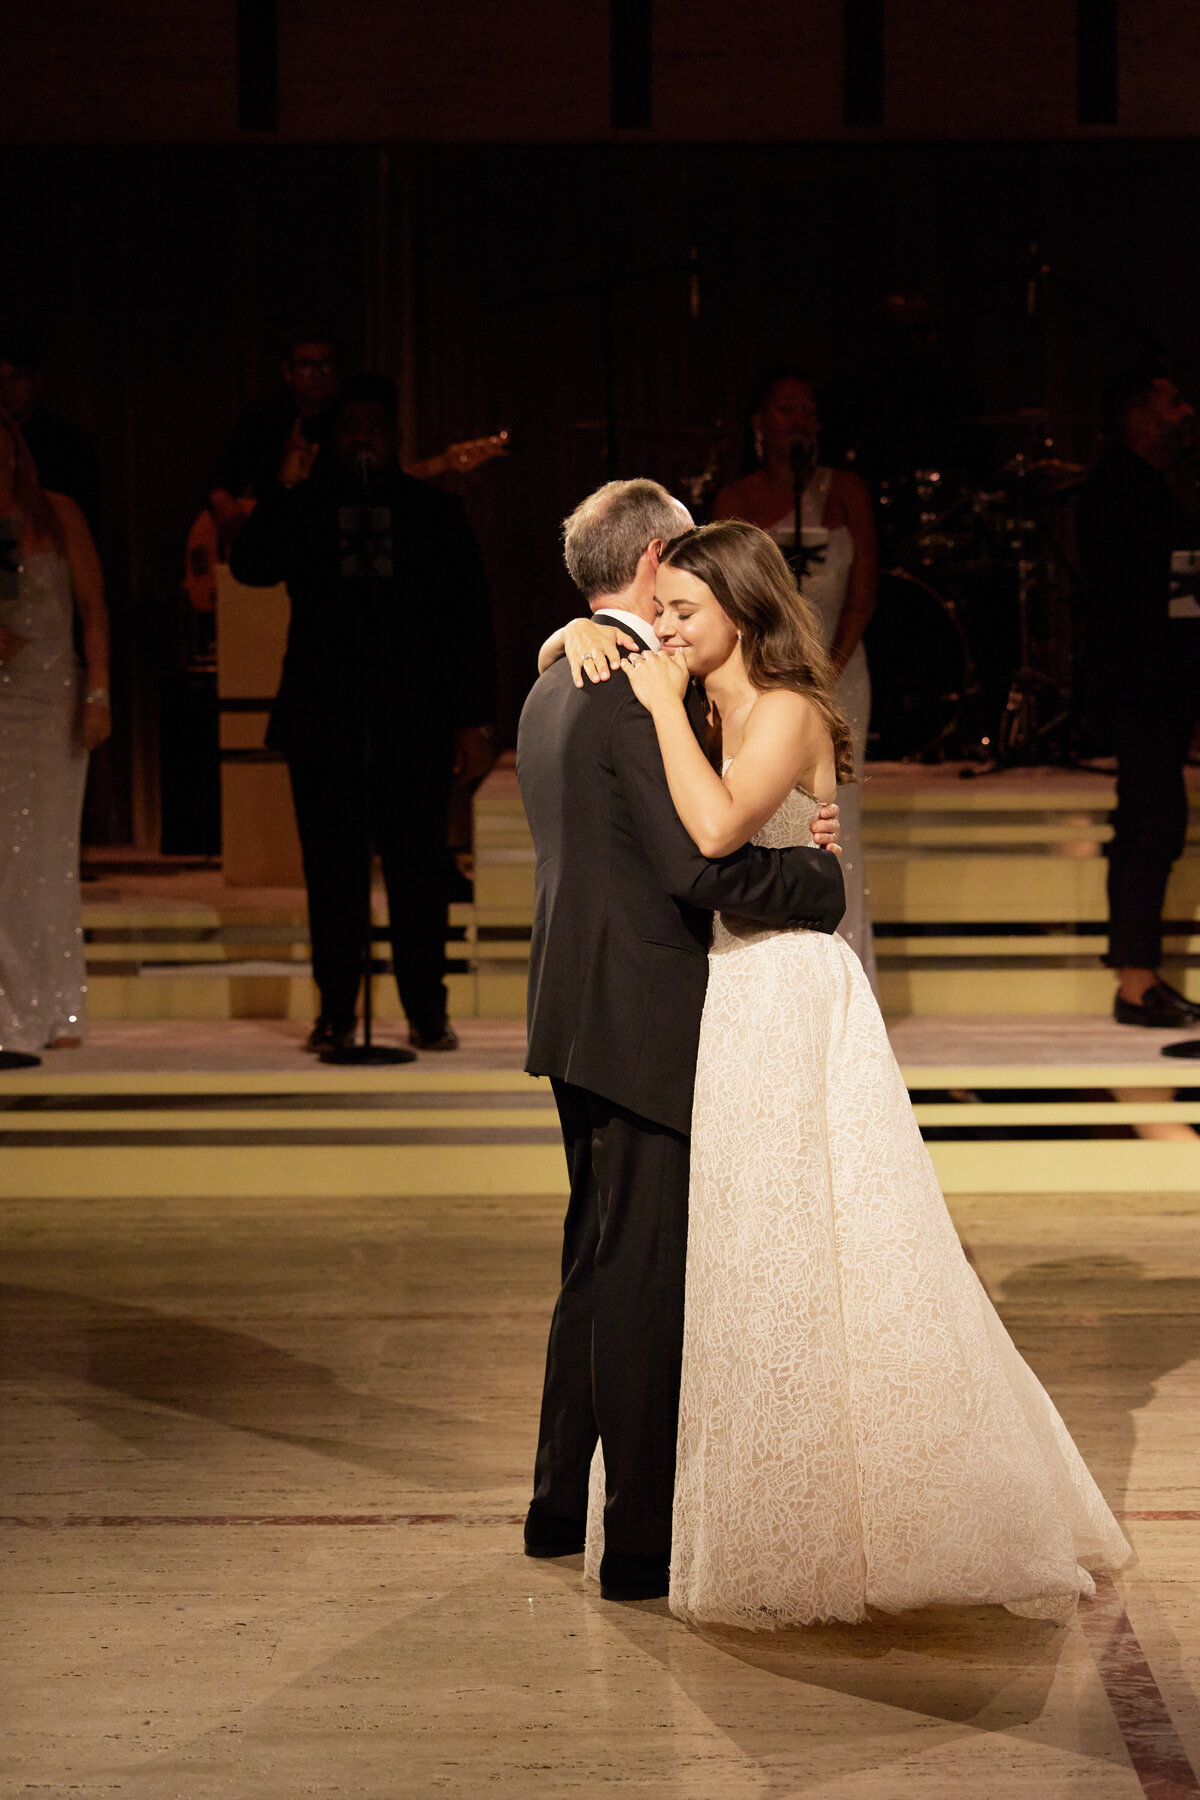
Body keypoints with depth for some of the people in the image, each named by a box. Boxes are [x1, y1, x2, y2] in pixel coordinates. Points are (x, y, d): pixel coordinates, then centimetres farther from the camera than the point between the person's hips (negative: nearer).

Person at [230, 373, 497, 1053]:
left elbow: (472, 621, 10)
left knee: (419, 868, -2)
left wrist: (476, 720, 3)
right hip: (324, 717, 1)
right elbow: (251, 566, -4)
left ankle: (427, 1011, 4)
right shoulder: (305, 511, 12)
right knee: (332, 869, 0)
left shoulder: (436, 512, 11)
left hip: (416, 719, 0)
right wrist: (288, 493, -10)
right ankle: (335, 1011, 6)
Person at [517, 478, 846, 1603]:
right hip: (644, 1019, -10)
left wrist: (780, 834, 7)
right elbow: (701, 866, -24)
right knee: (645, 1276, -5)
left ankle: (560, 1506, 28)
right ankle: (641, 1545, 0)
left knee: (597, 1259, 19)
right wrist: (822, 876, -8)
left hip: (577, 1011, 10)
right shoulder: (641, 689, -17)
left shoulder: (555, 689, 14)